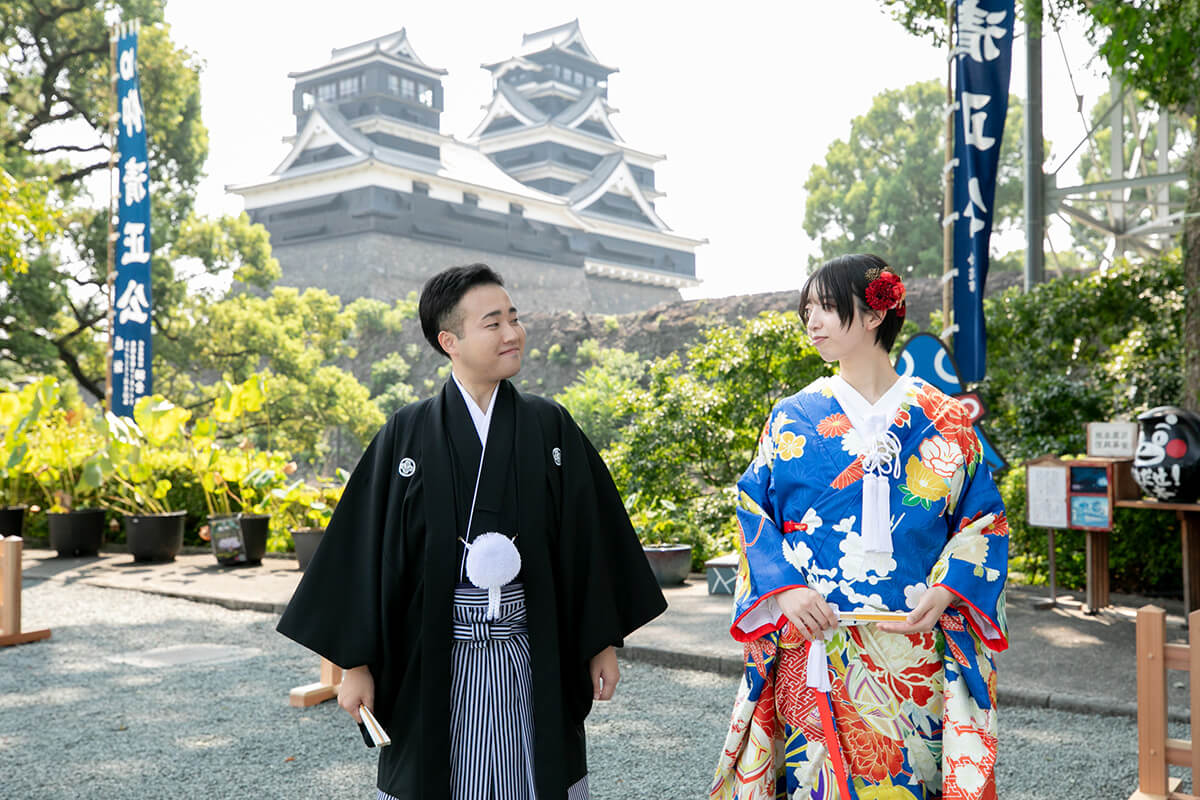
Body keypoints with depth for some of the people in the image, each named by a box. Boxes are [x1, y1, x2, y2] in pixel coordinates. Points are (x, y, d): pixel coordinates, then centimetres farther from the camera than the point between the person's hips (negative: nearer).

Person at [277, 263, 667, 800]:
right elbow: (369, 548, -1)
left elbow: (589, 537, 5)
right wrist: (355, 662, -3)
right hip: (433, 659, -1)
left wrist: (604, 641, 5)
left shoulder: (551, 428, 2)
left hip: (532, 655, 1)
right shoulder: (408, 434, -2)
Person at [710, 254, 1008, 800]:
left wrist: (945, 592, -10)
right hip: (813, 644, 0)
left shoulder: (943, 421, 4)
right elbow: (753, 514, 5)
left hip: (915, 647, 0)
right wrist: (784, 589, -10)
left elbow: (983, 520, 5)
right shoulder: (794, 418, 6)